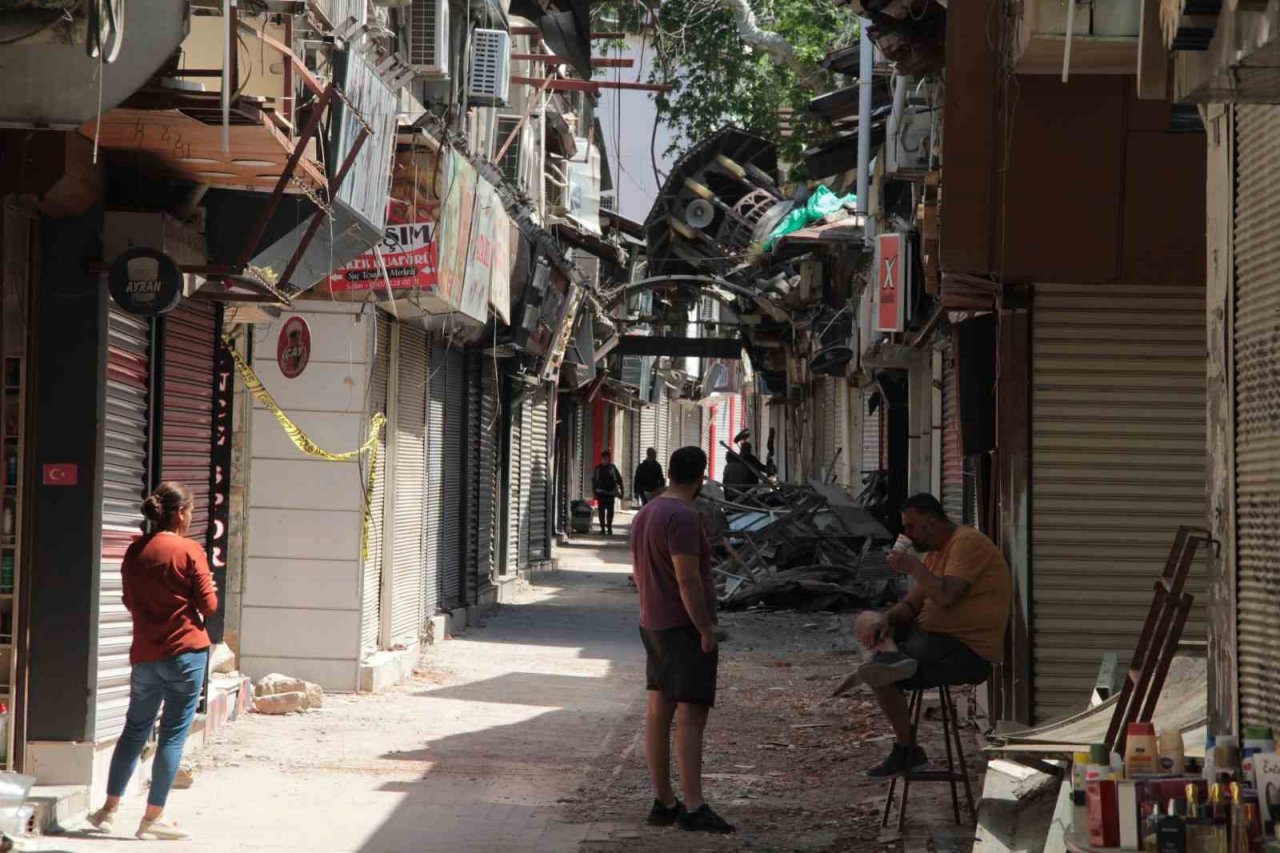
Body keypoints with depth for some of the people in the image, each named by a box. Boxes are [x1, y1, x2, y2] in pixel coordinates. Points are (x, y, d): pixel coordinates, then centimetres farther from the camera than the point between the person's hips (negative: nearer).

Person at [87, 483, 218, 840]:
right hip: (185, 652, -5)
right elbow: (208, 605, -8)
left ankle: (110, 808, 16)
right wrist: (202, 594, 13)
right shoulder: (190, 551, -10)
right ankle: (154, 817, 1)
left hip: (144, 655, 5)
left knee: (135, 730, 16)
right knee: (173, 734, 1)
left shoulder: (135, 552, 6)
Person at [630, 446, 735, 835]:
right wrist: (707, 630, -18)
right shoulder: (683, 517, -19)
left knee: (659, 713, 10)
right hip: (685, 628, -10)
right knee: (690, 716, -11)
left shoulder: (645, 513, 12)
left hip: (652, 625, 10)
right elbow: (688, 580, -23)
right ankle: (693, 809, -14)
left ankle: (663, 802, 15)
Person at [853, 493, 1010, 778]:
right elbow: (911, 605, 14)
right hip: (934, 636, 10)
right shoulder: (936, 551, 15)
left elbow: (946, 597, -28)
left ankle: (906, 749, -8)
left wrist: (912, 566, -18)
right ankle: (891, 655, -13)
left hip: (969, 652, -10)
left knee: (879, 675, -22)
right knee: (867, 620, 12)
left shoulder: (968, 543, -15)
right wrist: (887, 619, -7)